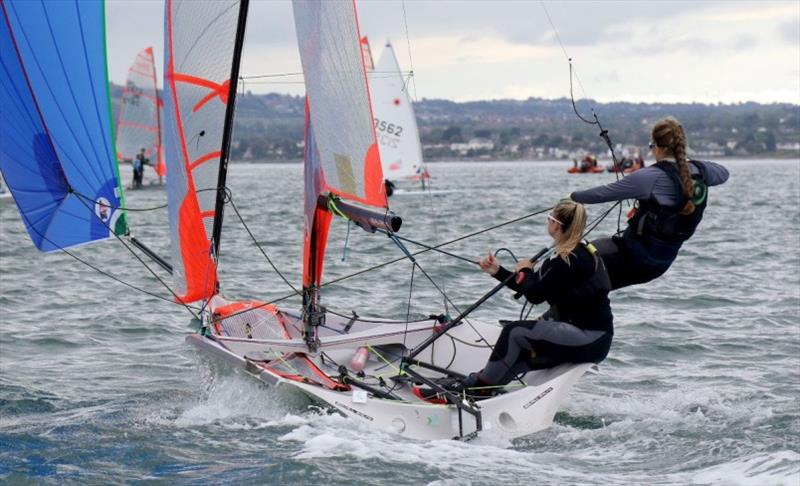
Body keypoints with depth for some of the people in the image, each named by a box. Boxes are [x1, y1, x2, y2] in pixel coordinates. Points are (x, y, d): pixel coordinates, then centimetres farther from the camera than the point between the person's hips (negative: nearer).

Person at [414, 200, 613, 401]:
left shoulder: (570, 259, -18)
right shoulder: (580, 252, 14)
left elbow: (534, 295, -16)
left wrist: (525, 271, 3)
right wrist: (497, 271, 14)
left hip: (590, 339, -10)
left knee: (515, 332, -13)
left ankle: (480, 386, 1)